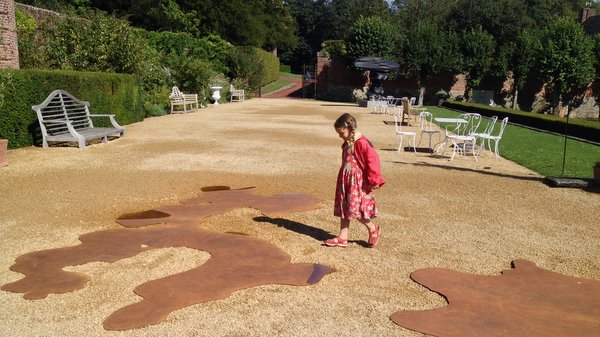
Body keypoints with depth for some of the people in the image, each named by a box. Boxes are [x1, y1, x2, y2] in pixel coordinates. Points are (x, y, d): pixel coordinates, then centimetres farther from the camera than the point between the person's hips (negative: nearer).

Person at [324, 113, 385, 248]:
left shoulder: (361, 143, -19)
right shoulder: (347, 143, 8)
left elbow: (373, 161, -21)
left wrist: (373, 181, -18)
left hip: (358, 181, -9)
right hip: (345, 180, 9)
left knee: (355, 209, -5)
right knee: (344, 209, 9)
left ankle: (373, 229, 18)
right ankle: (342, 238, 15)